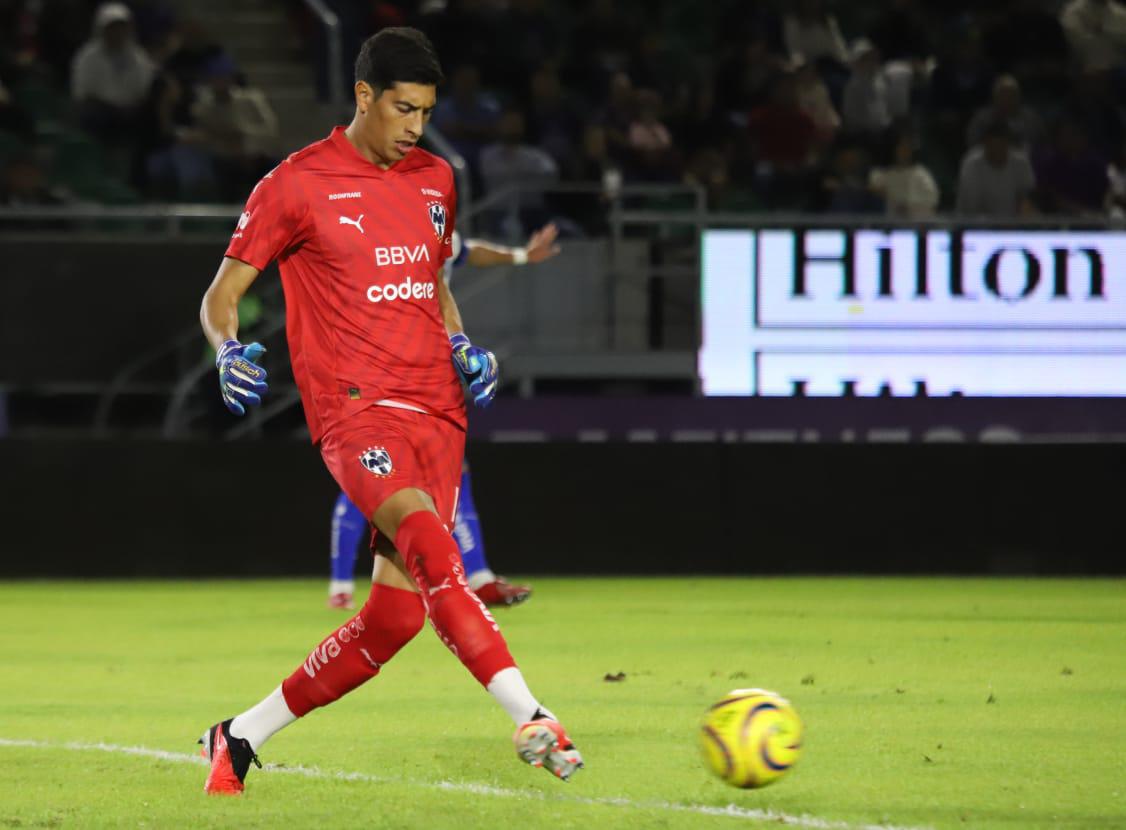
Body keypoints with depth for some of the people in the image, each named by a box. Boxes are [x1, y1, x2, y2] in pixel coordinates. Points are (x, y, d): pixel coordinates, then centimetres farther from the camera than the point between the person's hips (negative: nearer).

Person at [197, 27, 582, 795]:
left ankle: (242, 738, 17)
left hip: (438, 411, 6)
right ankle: (530, 720, -41)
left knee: (396, 615, 0)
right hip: (357, 409, -6)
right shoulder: (299, 185, -2)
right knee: (429, 542, -32)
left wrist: (462, 347, 10)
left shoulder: (436, 180, 16)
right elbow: (220, 297, 3)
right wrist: (230, 349, -18)